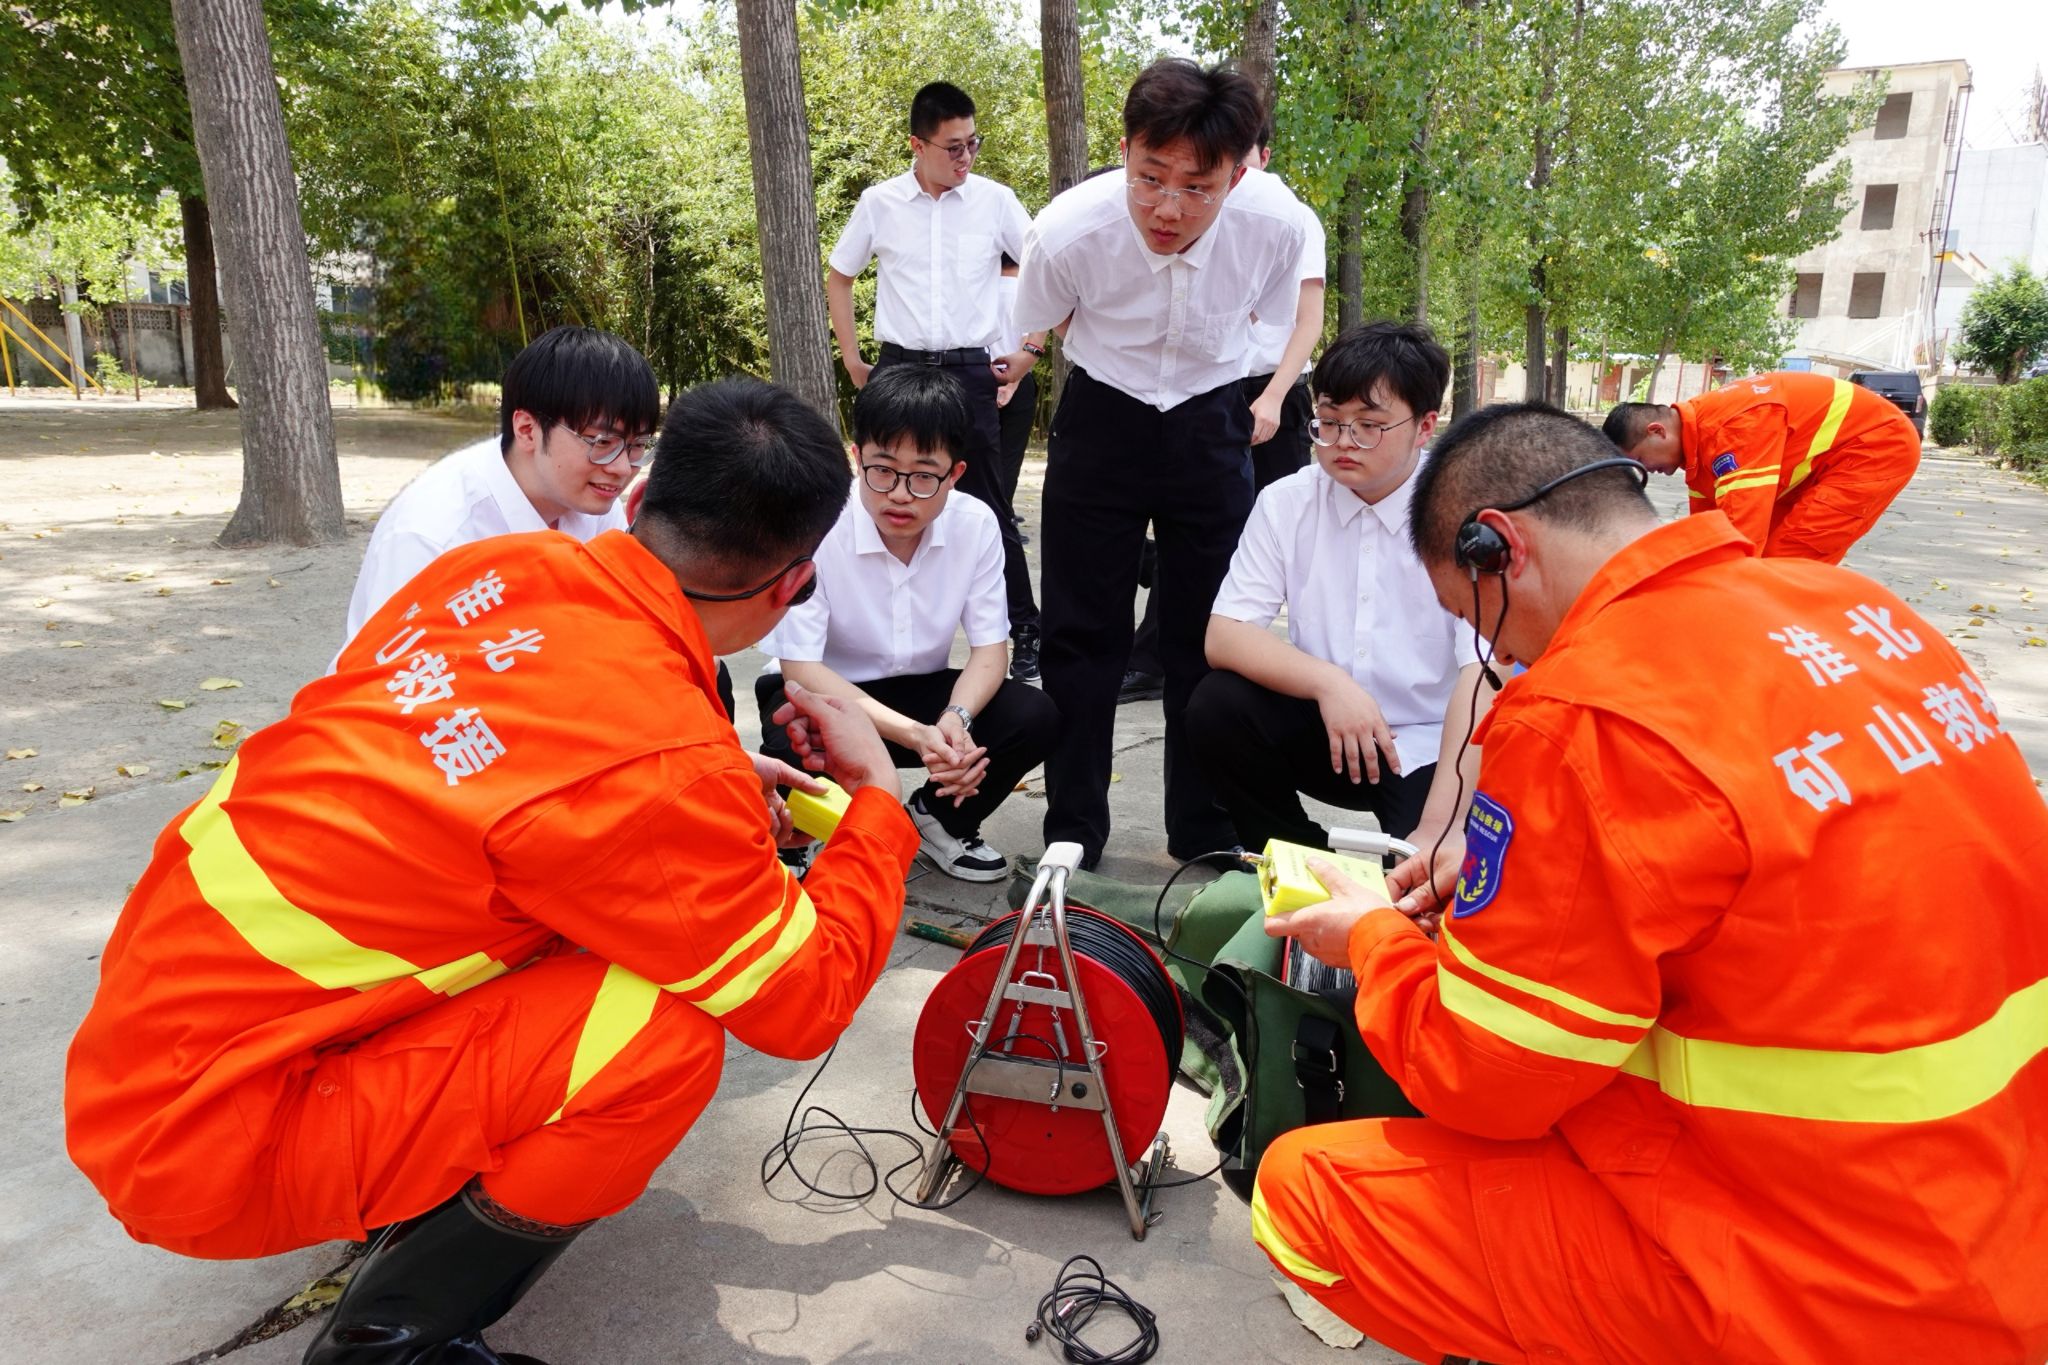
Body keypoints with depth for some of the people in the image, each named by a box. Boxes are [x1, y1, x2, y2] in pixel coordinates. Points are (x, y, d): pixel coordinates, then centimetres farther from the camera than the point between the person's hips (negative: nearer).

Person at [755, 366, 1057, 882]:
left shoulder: (976, 524, -14)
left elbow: (990, 647, -9)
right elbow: (799, 668, -25)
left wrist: (956, 718, -32)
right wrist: (910, 733, -37)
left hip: (921, 692, 4)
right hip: (824, 692, -3)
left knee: (1033, 718, -20)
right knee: (797, 745, -37)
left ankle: (938, 820, 9)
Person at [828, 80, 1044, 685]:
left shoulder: (995, 200, -1)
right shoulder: (880, 203, 2)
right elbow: (838, 278, 15)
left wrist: (1032, 348, 1)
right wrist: (852, 359, 9)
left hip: (970, 370, -1)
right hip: (899, 368, 2)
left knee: (990, 507, 1)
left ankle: (1026, 631, 10)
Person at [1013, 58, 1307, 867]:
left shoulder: (1276, 229, -22)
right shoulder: (1067, 232, -26)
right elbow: (1029, 338, -4)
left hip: (1210, 428, 1)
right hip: (1101, 422, -1)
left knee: (1208, 639, 6)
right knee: (1082, 635, 3)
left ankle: (1206, 834, 22)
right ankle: (1072, 832, 18)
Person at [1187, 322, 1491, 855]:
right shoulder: (1286, 502, -4)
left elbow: (1483, 674, -24)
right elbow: (1223, 635, -10)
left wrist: (1437, 831, -34)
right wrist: (1328, 682, -29)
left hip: (1431, 750, -3)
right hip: (1326, 731, 4)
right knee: (1216, 707, -21)